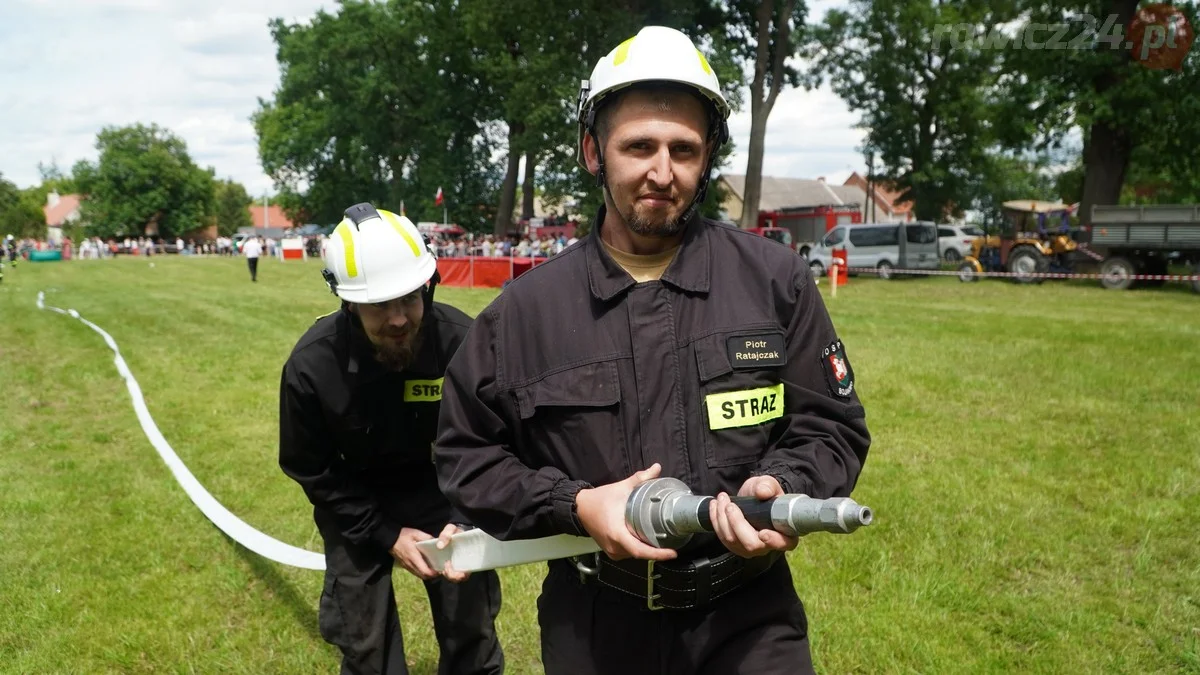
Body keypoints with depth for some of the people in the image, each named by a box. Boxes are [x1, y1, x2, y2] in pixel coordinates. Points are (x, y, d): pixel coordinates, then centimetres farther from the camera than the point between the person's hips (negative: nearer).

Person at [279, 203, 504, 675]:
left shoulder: (462, 341, -26)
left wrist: (461, 522, -25)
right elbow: (312, 471, -9)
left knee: (472, 634, 12)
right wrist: (386, 535, -14)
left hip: (442, 492, 0)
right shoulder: (311, 365, -23)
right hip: (356, 500, 0)